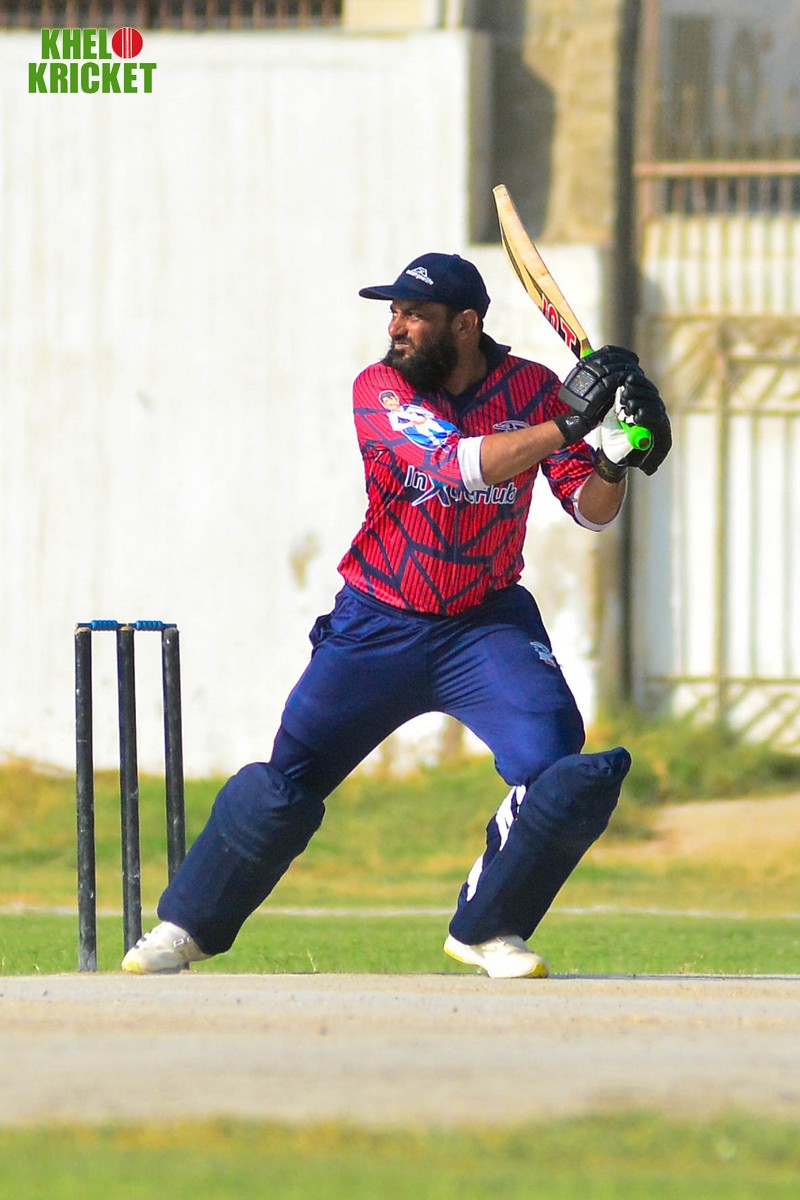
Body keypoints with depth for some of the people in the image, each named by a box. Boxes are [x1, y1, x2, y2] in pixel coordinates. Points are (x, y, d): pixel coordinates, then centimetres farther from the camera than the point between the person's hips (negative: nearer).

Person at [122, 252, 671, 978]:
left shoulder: (532, 390, -6)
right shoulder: (379, 390, -13)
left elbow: (591, 511, -5)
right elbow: (461, 463, -29)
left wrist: (614, 460, -27)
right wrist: (565, 424, -38)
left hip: (488, 625, 1)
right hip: (379, 627, -1)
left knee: (564, 770, -18)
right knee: (288, 777, 0)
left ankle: (488, 928, 2)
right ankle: (187, 924, 19)